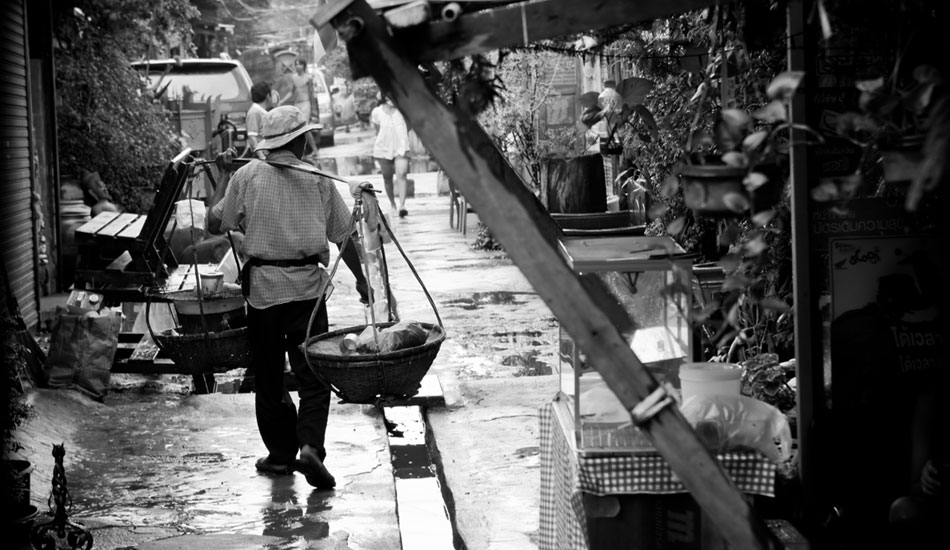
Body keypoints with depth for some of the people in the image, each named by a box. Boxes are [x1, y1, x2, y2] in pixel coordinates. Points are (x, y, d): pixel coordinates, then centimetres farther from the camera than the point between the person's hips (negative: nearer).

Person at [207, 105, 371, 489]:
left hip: (262, 288, 1)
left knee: (268, 376, 12)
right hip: (307, 287, 0)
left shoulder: (247, 176, -1)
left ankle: (281, 454, 18)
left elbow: (215, 223, 6)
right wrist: (361, 279, 19)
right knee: (313, 374, 3)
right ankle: (310, 446, -14)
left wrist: (224, 178, 19)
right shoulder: (318, 181, 2)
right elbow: (344, 237, 6)